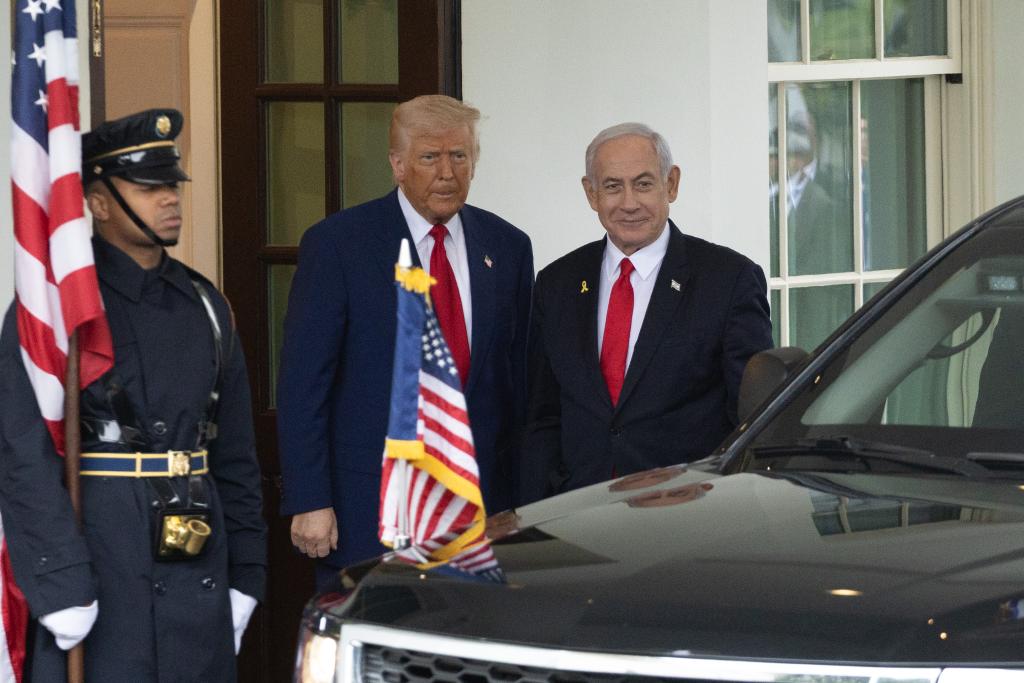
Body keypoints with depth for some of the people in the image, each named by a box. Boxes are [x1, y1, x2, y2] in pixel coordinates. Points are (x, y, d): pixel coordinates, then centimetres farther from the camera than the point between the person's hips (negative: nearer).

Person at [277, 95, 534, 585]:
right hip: (368, 508, -4)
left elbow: (518, 378, 13)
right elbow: (302, 384, -5)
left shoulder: (507, 247, 10)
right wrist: (309, 502, -11)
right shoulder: (336, 244, -3)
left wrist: (523, 504, 9)